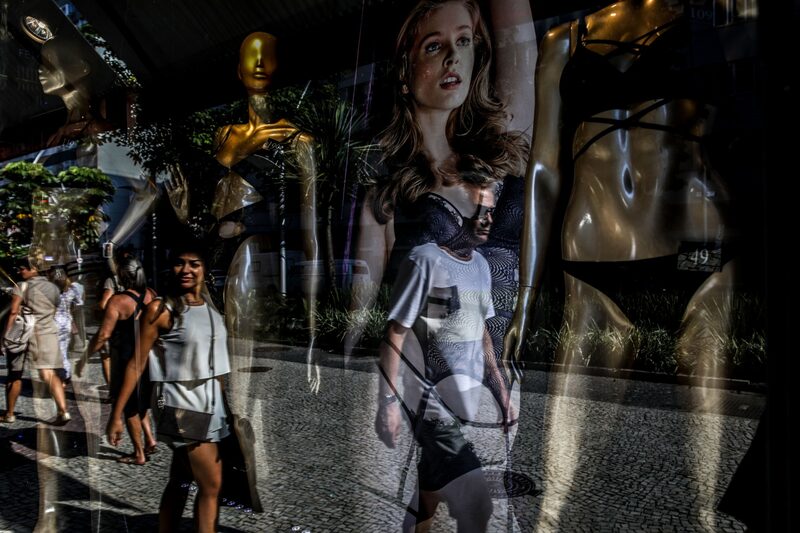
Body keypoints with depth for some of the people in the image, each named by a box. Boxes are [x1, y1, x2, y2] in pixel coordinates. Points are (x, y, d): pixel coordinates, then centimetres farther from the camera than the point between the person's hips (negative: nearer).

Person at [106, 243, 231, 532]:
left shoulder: (210, 306, 7)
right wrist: (116, 415, -11)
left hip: (210, 400, 6)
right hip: (181, 402, -6)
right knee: (211, 484, -2)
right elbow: (137, 364, -11)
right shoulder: (160, 309, -12)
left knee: (180, 482, 17)